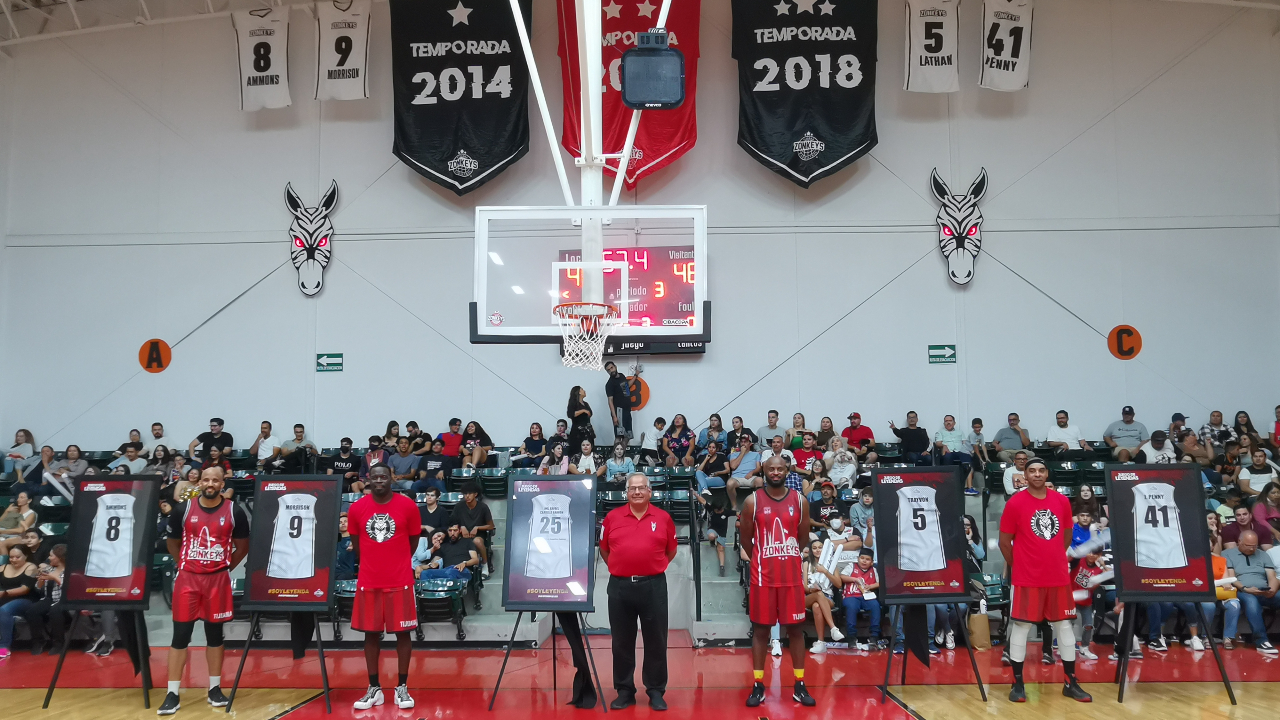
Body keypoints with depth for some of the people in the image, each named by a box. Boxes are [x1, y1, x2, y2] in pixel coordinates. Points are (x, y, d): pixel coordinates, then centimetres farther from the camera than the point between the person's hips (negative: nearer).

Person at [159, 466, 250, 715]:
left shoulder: (234, 512, -3)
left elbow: (243, 545, 8)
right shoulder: (183, 509, -2)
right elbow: (171, 542, 12)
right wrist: (185, 564, 11)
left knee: (215, 634, 9)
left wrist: (227, 567, 6)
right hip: (187, 578, 0)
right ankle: (173, 693, 7)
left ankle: (215, 689, 20)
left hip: (218, 579, 0)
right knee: (180, 634, 0)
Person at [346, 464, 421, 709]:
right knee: (371, 633, 7)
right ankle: (374, 688, 16)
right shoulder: (356, 508, -1)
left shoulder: (407, 506, -6)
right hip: (368, 581, 2)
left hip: (400, 581, -2)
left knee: (402, 632, 3)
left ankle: (402, 688, 13)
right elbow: (356, 543, 13)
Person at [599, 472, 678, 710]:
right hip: (620, 586, 1)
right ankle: (624, 691, 19)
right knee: (622, 641, 8)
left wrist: (654, 567, 7)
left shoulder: (663, 518, 2)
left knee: (656, 641, 5)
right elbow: (604, 550, 13)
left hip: (653, 586, -1)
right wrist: (620, 567, 8)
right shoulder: (612, 517, 4)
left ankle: (656, 691, 16)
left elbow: (671, 551, 12)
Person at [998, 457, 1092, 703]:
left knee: (1064, 626, 10)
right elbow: (1004, 541, -3)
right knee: (1021, 626, 0)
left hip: (1059, 577, 4)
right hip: (1027, 578, -4)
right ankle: (1017, 684, 9)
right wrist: (1019, 566, 3)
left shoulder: (1062, 501, 4)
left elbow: (1066, 535, 17)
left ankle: (1071, 683, 21)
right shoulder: (1015, 503, -9)